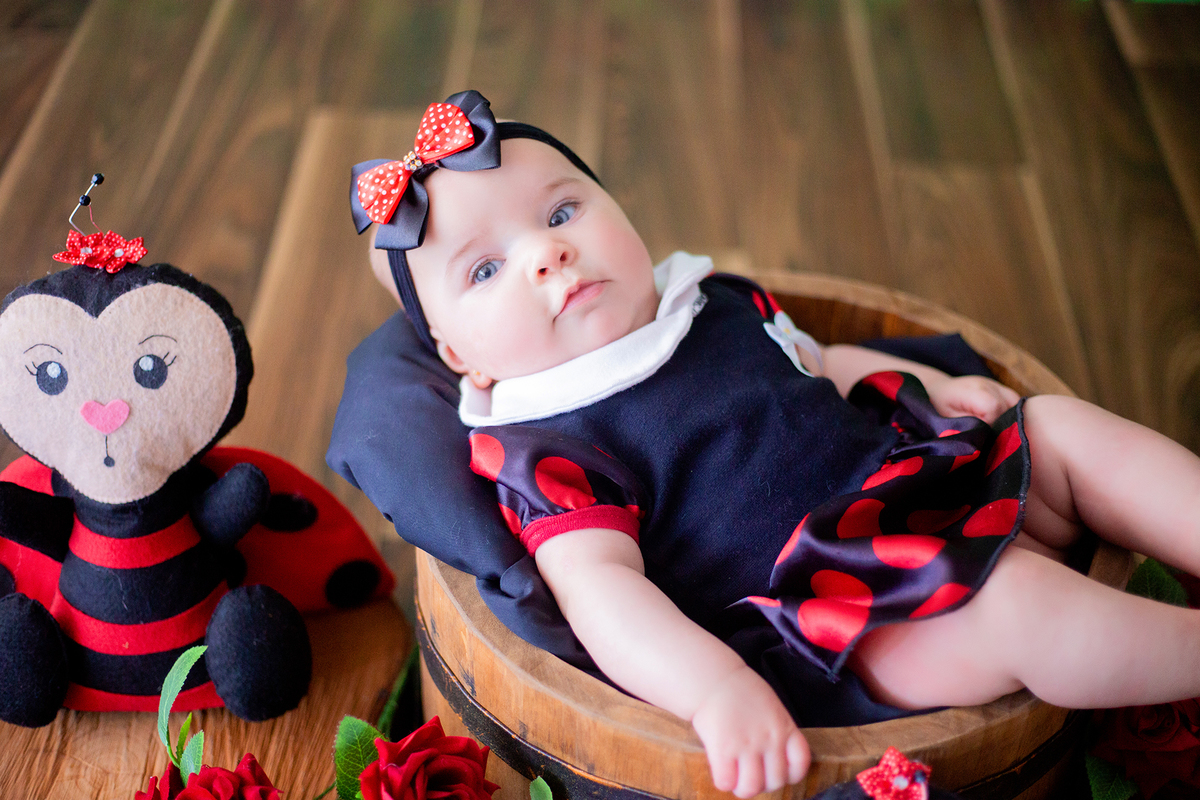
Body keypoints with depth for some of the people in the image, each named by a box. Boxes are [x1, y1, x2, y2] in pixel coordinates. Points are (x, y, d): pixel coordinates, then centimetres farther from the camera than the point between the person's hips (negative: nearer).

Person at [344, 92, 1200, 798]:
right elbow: (599, 584, -23)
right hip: (857, 617, -8)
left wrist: (930, 385, 11)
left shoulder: (714, 304, 13)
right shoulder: (550, 450, -11)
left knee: (1064, 425, 0)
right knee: (1016, 602, -30)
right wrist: (717, 688, -40)